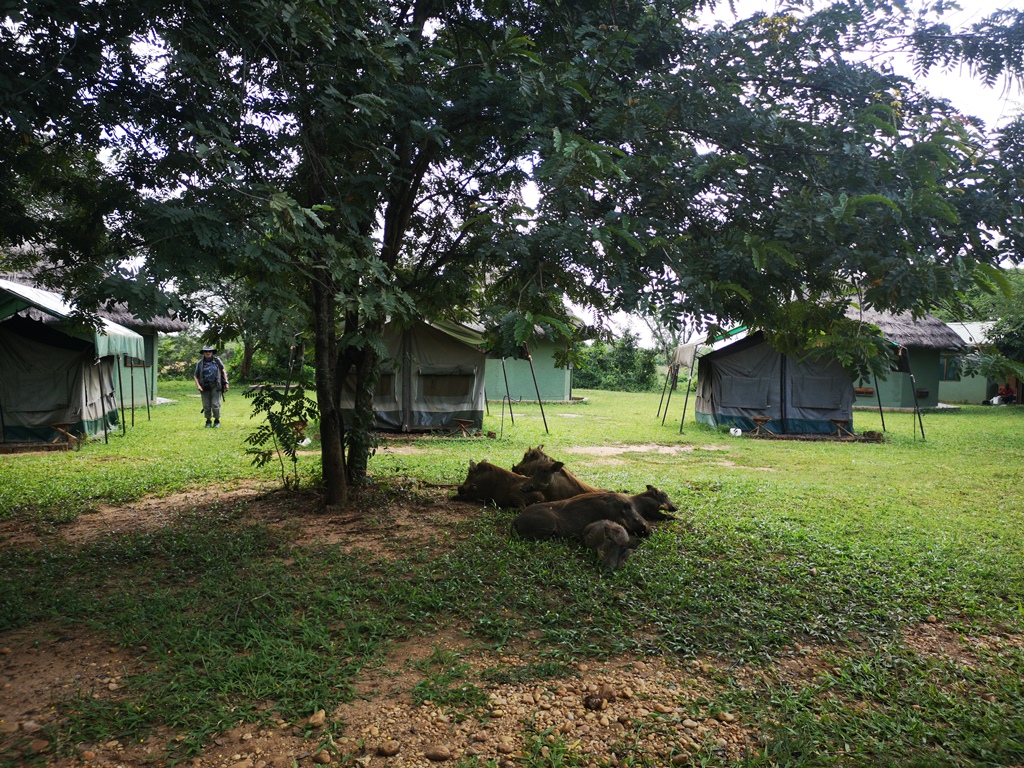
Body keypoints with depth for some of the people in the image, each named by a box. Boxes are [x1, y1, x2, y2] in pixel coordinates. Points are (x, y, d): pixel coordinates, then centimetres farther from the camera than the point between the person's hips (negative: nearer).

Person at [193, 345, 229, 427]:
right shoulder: (200, 363, 4)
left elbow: (223, 371, 9)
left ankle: (217, 421, 10)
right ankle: (208, 421, 19)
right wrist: (198, 385, -5)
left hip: (215, 386, -1)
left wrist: (226, 383, 3)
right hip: (205, 387, 1)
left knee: (215, 405, -7)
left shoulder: (217, 360, 3)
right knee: (206, 406, 3)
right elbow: (195, 376, 9)